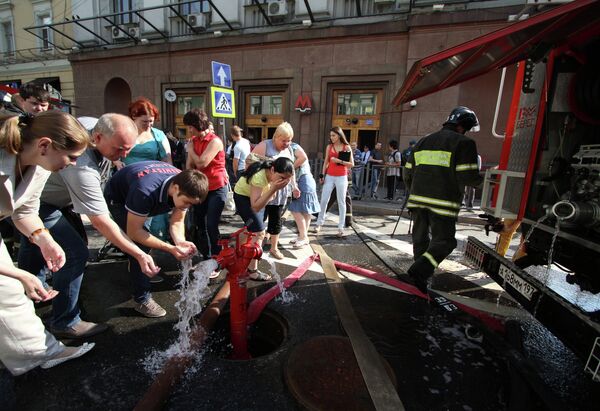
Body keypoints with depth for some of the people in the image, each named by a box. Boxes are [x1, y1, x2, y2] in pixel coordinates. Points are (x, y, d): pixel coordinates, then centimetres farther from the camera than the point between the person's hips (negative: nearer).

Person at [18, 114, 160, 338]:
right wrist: (140, 255, -35)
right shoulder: (82, 167, -40)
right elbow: (100, 221, -36)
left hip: (51, 192, 9)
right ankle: (64, 323, 0)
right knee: (75, 253, -16)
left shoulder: (96, 125, -16)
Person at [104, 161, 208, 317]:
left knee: (145, 238, 17)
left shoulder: (185, 187, -26)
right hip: (118, 197, -6)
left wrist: (181, 242, -37)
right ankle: (142, 300, -5)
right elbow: (134, 232, -34)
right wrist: (170, 248, -41)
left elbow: (177, 222, -16)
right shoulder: (145, 192, -45)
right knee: (140, 244, -18)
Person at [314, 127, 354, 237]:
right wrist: (322, 175, 5)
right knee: (324, 200, 0)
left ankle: (341, 227, 8)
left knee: (341, 202, 2)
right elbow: (326, 162, 10)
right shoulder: (329, 146, 7)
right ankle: (319, 223, 15)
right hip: (329, 176, 2)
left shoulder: (347, 147, 0)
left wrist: (339, 161, -14)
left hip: (342, 177, -2)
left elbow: (351, 164, -2)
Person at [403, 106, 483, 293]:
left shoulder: (423, 141, 16)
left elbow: (408, 173, 16)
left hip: (418, 199, 6)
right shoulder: (463, 143, -3)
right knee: (444, 240, 6)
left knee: (420, 238, 16)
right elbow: (468, 177, -11)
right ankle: (419, 270, -9)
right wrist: (480, 178, 12)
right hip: (443, 203, -6)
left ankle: (421, 275, 25)